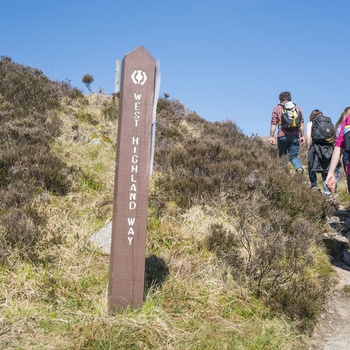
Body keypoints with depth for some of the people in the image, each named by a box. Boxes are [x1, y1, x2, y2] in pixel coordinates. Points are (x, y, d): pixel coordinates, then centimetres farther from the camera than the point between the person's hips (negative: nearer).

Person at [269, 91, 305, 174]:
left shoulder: (277, 108, 4)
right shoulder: (297, 108, 12)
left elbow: (273, 124, -2)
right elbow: (301, 124, 9)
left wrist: (271, 137, -1)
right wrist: (302, 136, 12)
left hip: (282, 135, -2)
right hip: (295, 136, 2)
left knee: (282, 156, 11)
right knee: (293, 156, 7)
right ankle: (299, 167, -21)